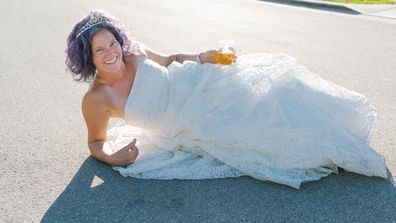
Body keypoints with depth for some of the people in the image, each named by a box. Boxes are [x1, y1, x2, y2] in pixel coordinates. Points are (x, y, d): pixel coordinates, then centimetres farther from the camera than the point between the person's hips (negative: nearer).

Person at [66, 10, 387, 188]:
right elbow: (95, 142, -2)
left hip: (193, 83, 4)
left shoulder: (135, 53, -8)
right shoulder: (96, 99, -17)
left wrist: (201, 58, -5)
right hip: (187, 128, -3)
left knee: (270, 77, -7)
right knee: (253, 128, -14)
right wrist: (114, 158, -24)